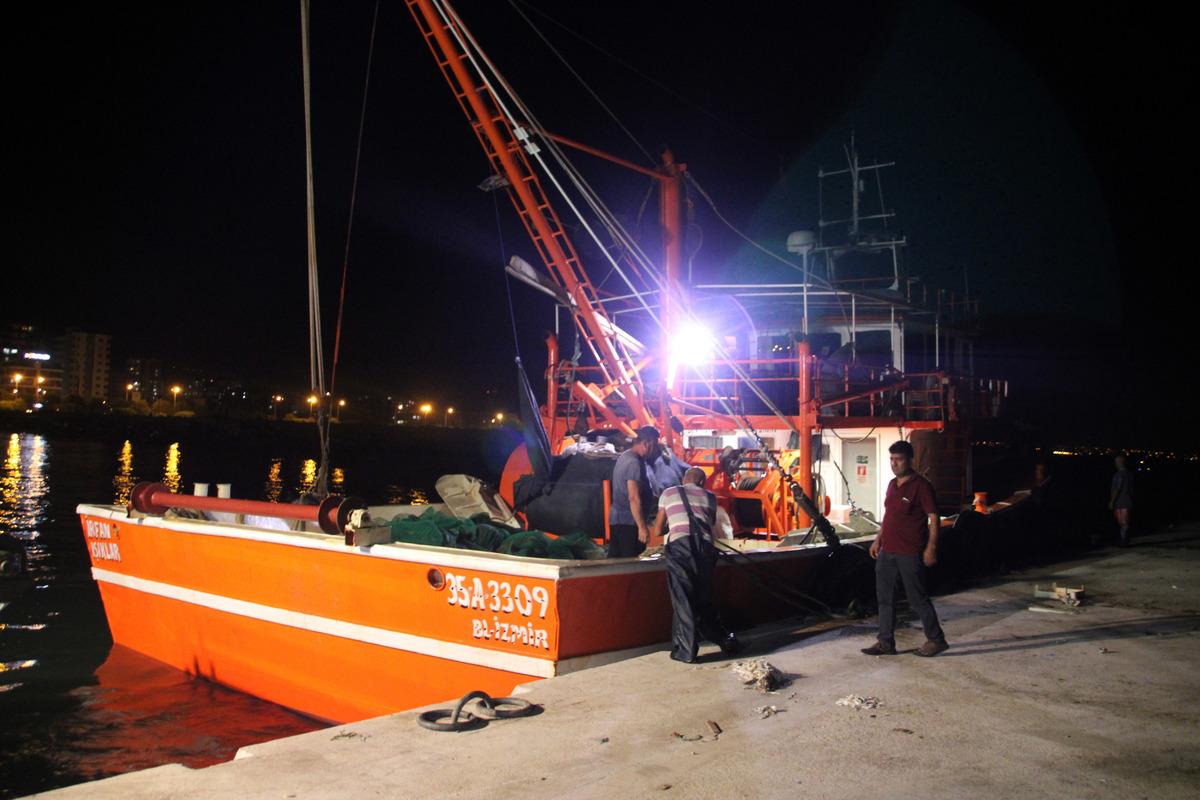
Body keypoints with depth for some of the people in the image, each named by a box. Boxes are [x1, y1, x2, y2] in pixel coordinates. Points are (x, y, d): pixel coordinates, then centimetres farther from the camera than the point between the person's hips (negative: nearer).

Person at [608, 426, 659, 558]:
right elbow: (634, 498, -22)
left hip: (616, 519, 9)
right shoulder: (634, 463, -18)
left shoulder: (623, 457, 12)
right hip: (629, 522, -9)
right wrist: (642, 527, -20)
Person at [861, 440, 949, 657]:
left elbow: (933, 518, -13)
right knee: (884, 597, 9)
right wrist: (878, 539, 19)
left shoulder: (920, 485, -11)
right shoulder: (892, 484, 13)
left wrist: (931, 548, -18)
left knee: (918, 599, 1)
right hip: (887, 551, 8)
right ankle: (886, 642, 17)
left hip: (910, 554, -8)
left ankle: (936, 639, 17)